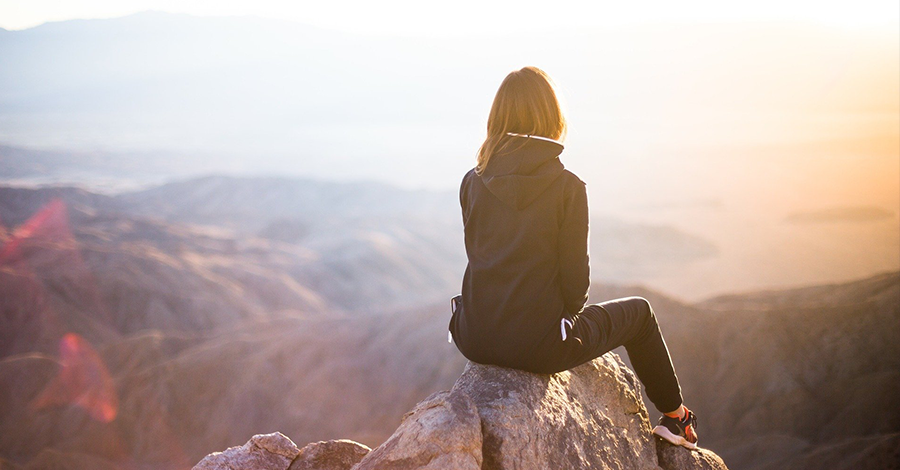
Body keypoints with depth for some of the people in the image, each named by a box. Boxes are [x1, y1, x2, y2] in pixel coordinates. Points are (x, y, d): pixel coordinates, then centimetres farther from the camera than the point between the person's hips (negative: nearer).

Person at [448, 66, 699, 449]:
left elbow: (478, 255, 9)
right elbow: (576, 276, -9)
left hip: (475, 340, 5)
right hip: (537, 345, -4)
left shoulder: (472, 182, -1)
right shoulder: (567, 187, -13)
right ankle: (675, 417, 40)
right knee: (638, 312, 22)